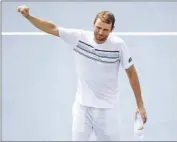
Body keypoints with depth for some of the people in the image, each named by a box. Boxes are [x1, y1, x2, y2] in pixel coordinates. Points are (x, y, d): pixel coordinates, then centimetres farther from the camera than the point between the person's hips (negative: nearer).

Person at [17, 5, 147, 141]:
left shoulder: (119, 45, -13)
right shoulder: (79, 37, -11)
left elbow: (131, 73, -4)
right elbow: (52, 28, -6)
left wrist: (140, 104, -1)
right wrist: (28, 16, -20)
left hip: (107, 109, -1)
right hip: (82, 106, 1)